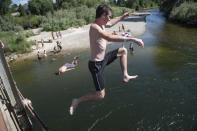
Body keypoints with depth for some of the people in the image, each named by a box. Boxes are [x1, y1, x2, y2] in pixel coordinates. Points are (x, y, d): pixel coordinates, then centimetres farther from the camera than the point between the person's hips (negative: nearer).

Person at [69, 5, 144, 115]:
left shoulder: (101, 24, 3)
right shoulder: (94, 27, -26)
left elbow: (110, 24, 27)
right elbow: (110, 37, -42)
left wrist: (122, 17, 35)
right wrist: (132, 39, -40)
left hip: (103, 59, 10)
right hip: (96, 65, -10)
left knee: (123, 51, 20)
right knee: (101, 95, -4)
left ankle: (125, 76, 24)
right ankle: (77, 101, 12)